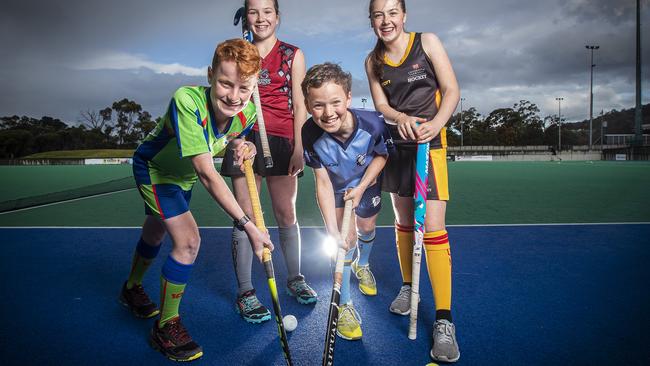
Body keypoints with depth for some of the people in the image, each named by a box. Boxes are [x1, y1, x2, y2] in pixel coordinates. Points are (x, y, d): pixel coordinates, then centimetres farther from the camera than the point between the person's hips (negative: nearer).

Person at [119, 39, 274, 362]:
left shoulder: (247, 113, -25)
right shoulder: (187, 101, -43)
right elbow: (206, 173, -47)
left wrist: (244, 146, -25)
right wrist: (247, 224, -50)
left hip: (183, 174, 6)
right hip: (153, 168, -6)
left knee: (155, 233, 26)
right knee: (188, 240, -19)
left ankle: (132, 289, 55)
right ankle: (166, 327, 3)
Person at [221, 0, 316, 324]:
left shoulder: (293, 54, 9)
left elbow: (299, 105, 4)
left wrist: (298, 148, -4)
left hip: (281, 141, 0)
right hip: (244, 139, 1)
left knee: (286, 215, 6)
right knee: (245, 217, -1)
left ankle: (295, 279, 25)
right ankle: (245, 292, 10)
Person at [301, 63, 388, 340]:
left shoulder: (373, 123, -37)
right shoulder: (310, 135, -36)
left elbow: (382, 155, -14)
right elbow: (323, 183, -31)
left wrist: (361, 187, -22)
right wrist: (333, 230, -36)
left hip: (367, 183, 2)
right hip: (337, 188, -1)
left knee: (366, 228, 19)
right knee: (347, 237, -12)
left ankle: (362, 266, 55)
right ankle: (344, 304, 3)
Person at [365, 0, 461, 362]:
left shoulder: (427, 42, -4)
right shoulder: (373, 61, 6)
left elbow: (451, 90, -6)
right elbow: (381, 105, 1)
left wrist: (436, 122, -24)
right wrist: (401, 119, -22)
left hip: (430, 143, -4)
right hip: (396, 143, 5)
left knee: (433, 227, -13)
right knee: (404, 222, 14)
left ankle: (444, 321, -6)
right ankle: (408, 287, 33)